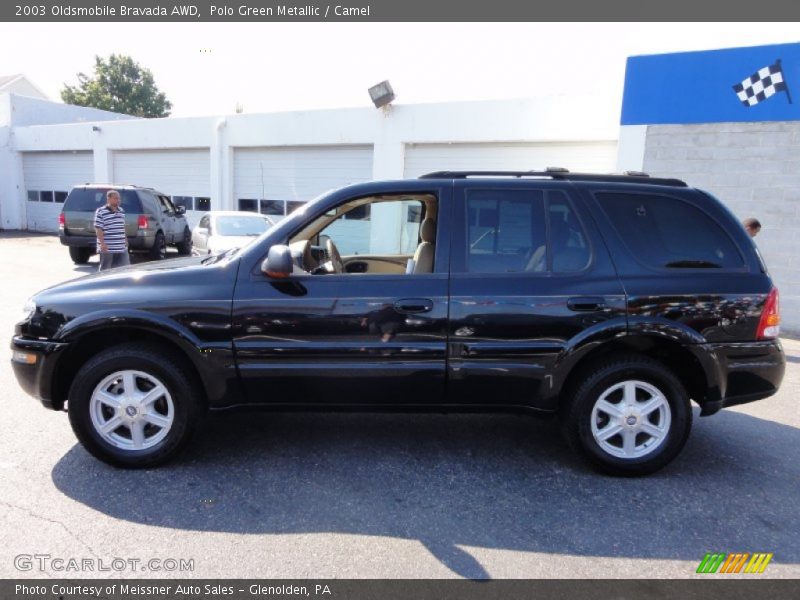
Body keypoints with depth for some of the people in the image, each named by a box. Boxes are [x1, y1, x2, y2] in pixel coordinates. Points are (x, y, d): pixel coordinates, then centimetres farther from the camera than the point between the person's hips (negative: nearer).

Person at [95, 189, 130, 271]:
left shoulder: (121, 211, 13)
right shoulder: (100, 212, -8)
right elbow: (98, 229, -12)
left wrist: (125, 240, 21)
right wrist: (102, 243, -19)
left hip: (122, 248, 6)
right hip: (107, 248, -6)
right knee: (105, 270, 4)